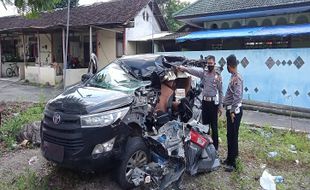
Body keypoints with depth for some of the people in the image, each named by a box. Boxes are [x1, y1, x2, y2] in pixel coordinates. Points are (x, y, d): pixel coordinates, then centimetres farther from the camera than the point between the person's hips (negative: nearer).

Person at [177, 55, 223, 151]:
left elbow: (220, 92, 0)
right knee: (205, 124, 13)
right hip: (205, 101, 3)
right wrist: (184, 68, -34)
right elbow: (194, 71, -16)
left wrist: (220, 106, -2)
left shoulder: (218, 76, -3)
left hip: (214, 102, -3)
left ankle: (215, 146, 15)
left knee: (214, 126, 3)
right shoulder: (203, 72, 4)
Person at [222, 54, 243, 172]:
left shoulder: (236, 78, -19)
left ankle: (232, 163, 6)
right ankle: (231, 157, 29)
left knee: (233, 136, -3)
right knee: (230, 135, 17)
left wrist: (233, 111, -23)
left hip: (234, 111, -10)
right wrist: (229, 109, 20)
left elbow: (237, 96, -25)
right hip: (231, 109, 10)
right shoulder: (233, 77, 11)